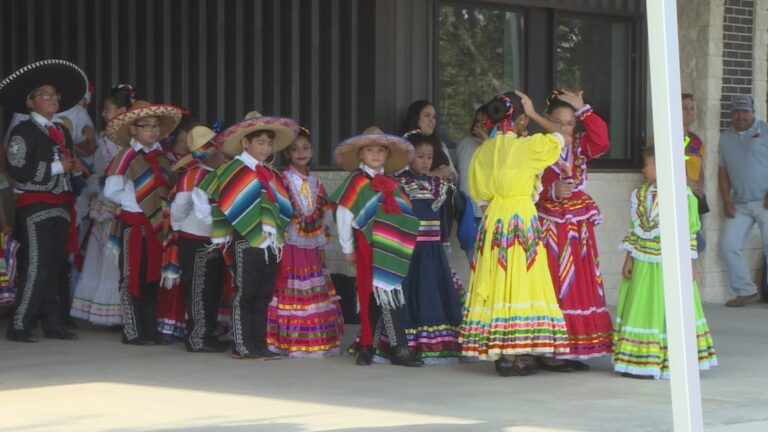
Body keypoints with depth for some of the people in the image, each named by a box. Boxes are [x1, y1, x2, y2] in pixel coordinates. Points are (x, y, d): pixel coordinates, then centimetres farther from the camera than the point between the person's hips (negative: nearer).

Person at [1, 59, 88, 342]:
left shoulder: (62, 133, 20)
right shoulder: (23, 132, -6)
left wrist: (75, 169, 7)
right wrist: (56, 167, -15)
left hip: (61, 206, 8)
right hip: (36, 206, -8)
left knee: (57, 267, 8)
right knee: (37, 266, -12)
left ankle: (53, 324, 13)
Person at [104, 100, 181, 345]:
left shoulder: (161, 157, 11)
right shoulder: (127, 157, -8)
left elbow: (169, 188, 19)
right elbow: (111, 191, -12)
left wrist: (165, 206, 2)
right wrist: (134, 201, -9)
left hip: (158, 225, 6)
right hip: (135, 225, -6)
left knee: (153, 278, 10)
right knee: (133, 278, 0)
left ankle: (150, 330, 17)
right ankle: (133, 332, 4)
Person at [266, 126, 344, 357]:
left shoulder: (315, 183, 13)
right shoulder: (282, 180, -5)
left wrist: (321, 246, 14)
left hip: (310, 248, 6)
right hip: (289, 245, -6)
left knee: (315, 294, 7)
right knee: (291, 294, -6)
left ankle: (314, 342, 12)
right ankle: (289, 343, -3)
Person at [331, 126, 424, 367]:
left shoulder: (390, 184, 15)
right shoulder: (356, 182, -2)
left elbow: (405, 216, 15)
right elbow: (343, 216, -3)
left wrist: (401, 246, 7)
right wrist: (348, 248, -1)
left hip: (390, 251, 5)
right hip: (369, 248, -5)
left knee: (374, 299, 8)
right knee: (386, 296, -10)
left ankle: (366, 346, 16)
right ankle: (399, 349, -10)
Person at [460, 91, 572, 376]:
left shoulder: (483, 151, 7)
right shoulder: (527, 146, -7)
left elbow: (479, 196, 10)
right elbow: (562, 139, 6)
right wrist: (535, 114, 9)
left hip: (492, 221, 5)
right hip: (522, 218, -5)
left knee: (498, 280, 7)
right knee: (520, 280, -3)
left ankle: (500, 351, 7)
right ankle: (512, 354, -5)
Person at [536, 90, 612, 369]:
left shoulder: (579, 146, 10)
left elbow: (601, 142, -11)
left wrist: (584, 109, -9)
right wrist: (553, 191, -24)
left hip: (579, 226, 5)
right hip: (549, 227, -5)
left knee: (580, 283, 4)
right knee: (551, 285, -6)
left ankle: (574, 350, 10)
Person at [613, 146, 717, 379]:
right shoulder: (640, 195, 8)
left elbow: (689, 233, -7)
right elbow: (635, 231, 12)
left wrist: (688, 264, -8)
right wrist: (629, 259, 7)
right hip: (643, 265, 5)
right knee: (644, 311, 7)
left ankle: (672, 362, 8)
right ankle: (641, 362, 13)